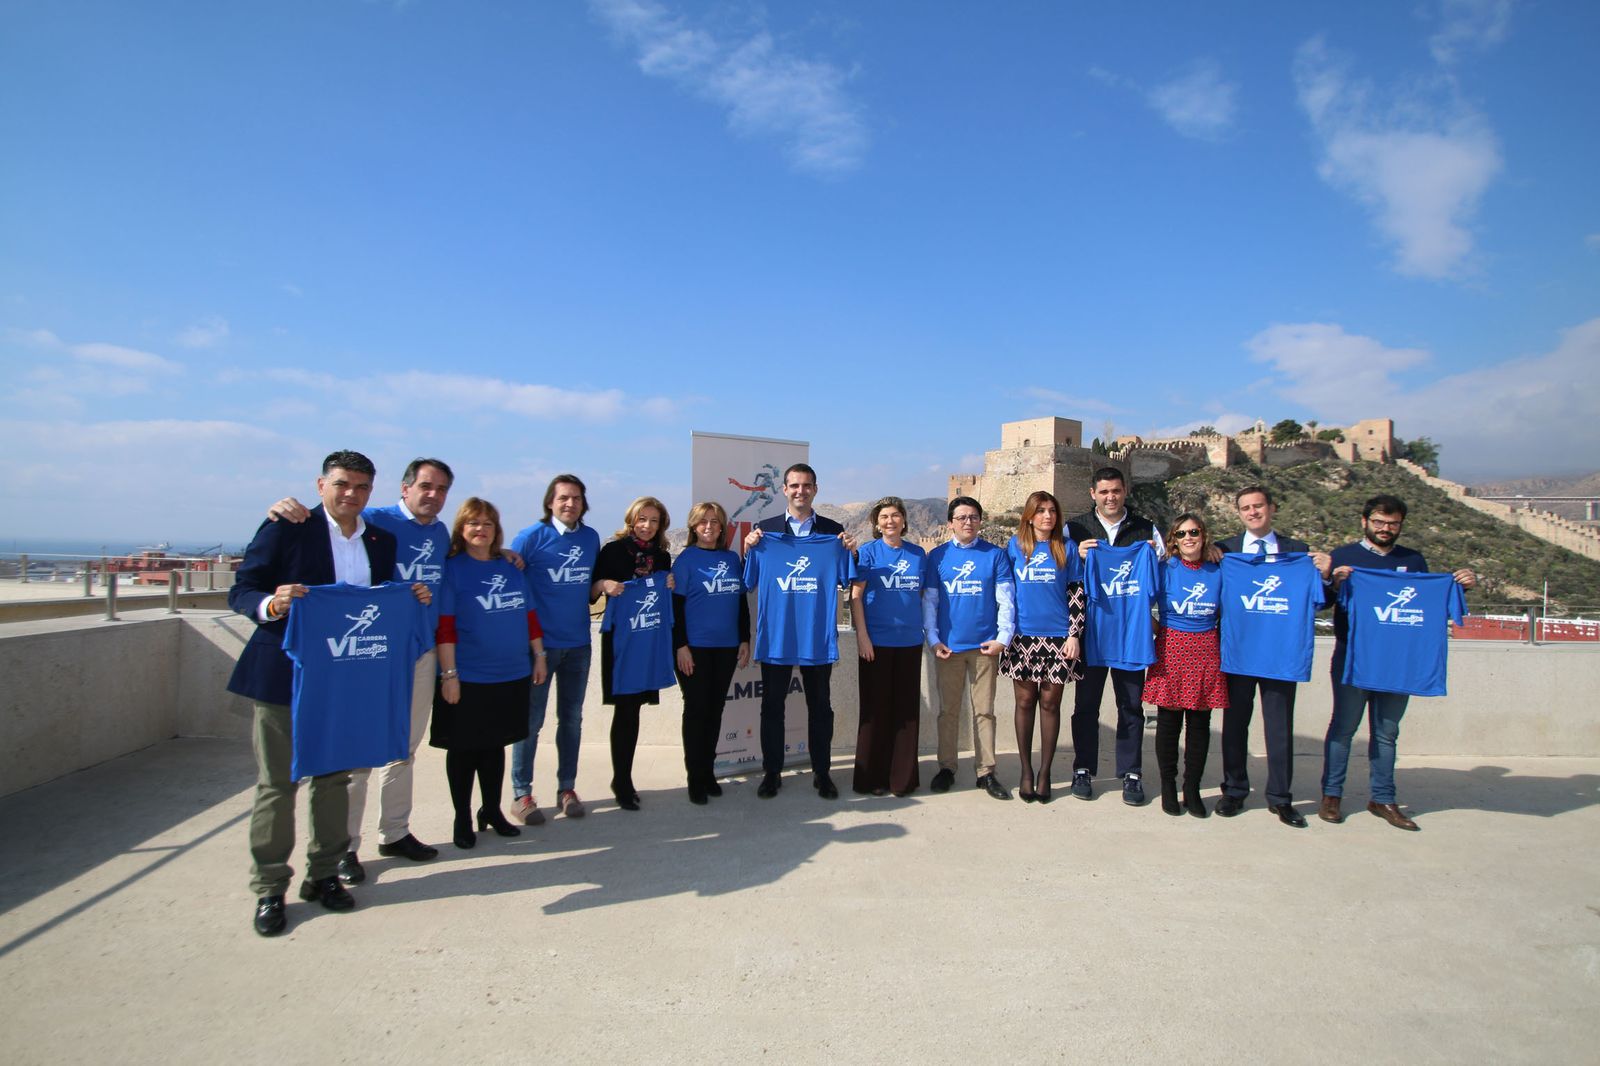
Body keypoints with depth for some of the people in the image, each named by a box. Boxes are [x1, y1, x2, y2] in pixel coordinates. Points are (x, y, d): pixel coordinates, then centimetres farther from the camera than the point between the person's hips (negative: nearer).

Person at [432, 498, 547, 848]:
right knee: (464, 749, 8)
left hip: (511, 676, 4)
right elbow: (444, 627, -12)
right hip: (468, 679, -4)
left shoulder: (511, 568, 8)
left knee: (495, 745, 16)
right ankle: (462, 819, 23)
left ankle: (492, 810, 30)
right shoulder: (452, 569, -7)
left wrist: (539, 655, 11)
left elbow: (529, 615, 13)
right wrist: (449, 674, -16)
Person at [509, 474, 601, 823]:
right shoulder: (531, 537, -9)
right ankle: (521, 794, 17)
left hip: (578, 643, 4)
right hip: (540, 643, -4)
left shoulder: (591, 538, 5)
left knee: (571, 718, 13)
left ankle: (567, 788, 25)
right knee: (531, 720, 4)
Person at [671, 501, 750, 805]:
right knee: (696, 711, 2)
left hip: (726, 647, 4)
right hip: (695, 647, -4)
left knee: (715, 710, 11)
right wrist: (681, 645, -13)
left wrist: (745, 640, 9)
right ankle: (695, 778, 12)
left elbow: (742, 601, 13)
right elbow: (676, 605, -8)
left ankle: (709, 772, 23)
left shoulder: (732, 558, 9)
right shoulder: (686, 559, -4)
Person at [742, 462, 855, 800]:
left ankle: (822, 772, 23)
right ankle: (771, 772, 22)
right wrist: (750, 549, -17)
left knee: (820, 704, 10)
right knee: (772, 703, 8)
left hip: (817, 631, 0)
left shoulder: (833, 530, 4)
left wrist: (850, 552, -15)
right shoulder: (765, 528, 3)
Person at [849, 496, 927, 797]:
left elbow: (922, 594, 16)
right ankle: (872, 777, 14)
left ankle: (903, 777, 20)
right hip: (877, 641, -3)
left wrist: (925, 628, 8)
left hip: (910, 640, 4)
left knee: (906, 708, 8)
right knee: (876, 708, 3)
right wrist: (862, 635, -11)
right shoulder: (868, 551, -2)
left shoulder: (917, 553, 9)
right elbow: (856, 595, -5)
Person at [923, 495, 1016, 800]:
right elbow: (929, 602, 4)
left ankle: (985, 771, 15)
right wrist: (933, 639, -3)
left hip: (984, 646, 0)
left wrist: (1003, 638, -6)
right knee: (948, 710, 9)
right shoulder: (937, 556, 4)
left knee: (984, 710, 5)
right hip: (948, 646, 1)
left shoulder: (995, 555, 3)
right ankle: (946, 768, 19)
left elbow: (1005, 600, 2)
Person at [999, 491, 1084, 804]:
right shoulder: (1015, 547, 6)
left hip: (1057, 637, 0)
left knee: (1050, 703, 6)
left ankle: (1045, 773, 16)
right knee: (1025, 702, 6)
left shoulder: (1067, 548, 4)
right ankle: (1026, 771, 17)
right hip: (1023, 637, 1)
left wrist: (1074, 635, -5)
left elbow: (1077, 593, 2)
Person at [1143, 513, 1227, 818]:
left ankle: (1192, 788, 19)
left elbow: (1224, 616, 15)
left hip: (1206, 652, 2)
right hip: (1172, 650, -2)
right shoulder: (1166, 569, -2)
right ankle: (1168, 786, 16)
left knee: (1200, 723, 7)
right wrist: (1155, 631, -4)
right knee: (1169, 722, 3)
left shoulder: (1217, 572, 6)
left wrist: (1224, 648, 7)